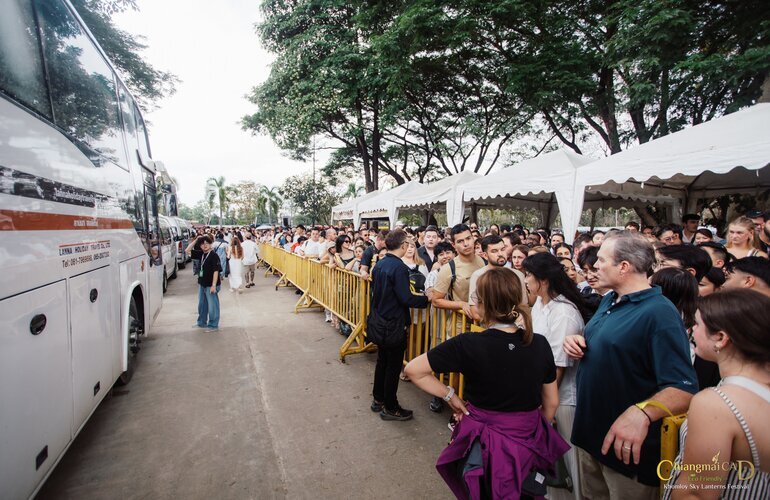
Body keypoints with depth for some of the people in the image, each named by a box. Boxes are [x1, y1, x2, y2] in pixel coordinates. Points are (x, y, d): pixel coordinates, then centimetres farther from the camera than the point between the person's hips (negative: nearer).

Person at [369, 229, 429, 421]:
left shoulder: (379, 265, 4)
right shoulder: (399, 267, -22)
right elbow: (406, 299, -24)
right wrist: (426, 299, -12)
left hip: (380, 321, 9)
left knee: (382, 360, 20)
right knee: (394, 366, 5)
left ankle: (378, 399, 34)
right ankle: (390, 408, 18)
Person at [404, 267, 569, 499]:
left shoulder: (469, 344, -23)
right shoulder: (540, 344, -12)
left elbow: (413, 370, -19)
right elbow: (551, 403, 0)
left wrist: (450, 396, -9)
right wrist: (537, 432, 16)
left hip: (483, 444, -3)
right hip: (529, 444, 3)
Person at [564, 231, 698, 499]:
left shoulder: (659, 313, -21)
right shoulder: (608, 300, 6)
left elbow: (684, 389, -27)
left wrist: (641, 413, -45)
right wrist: (577, 343, -2)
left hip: (628, 446, -8)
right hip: (588, 431, 8)